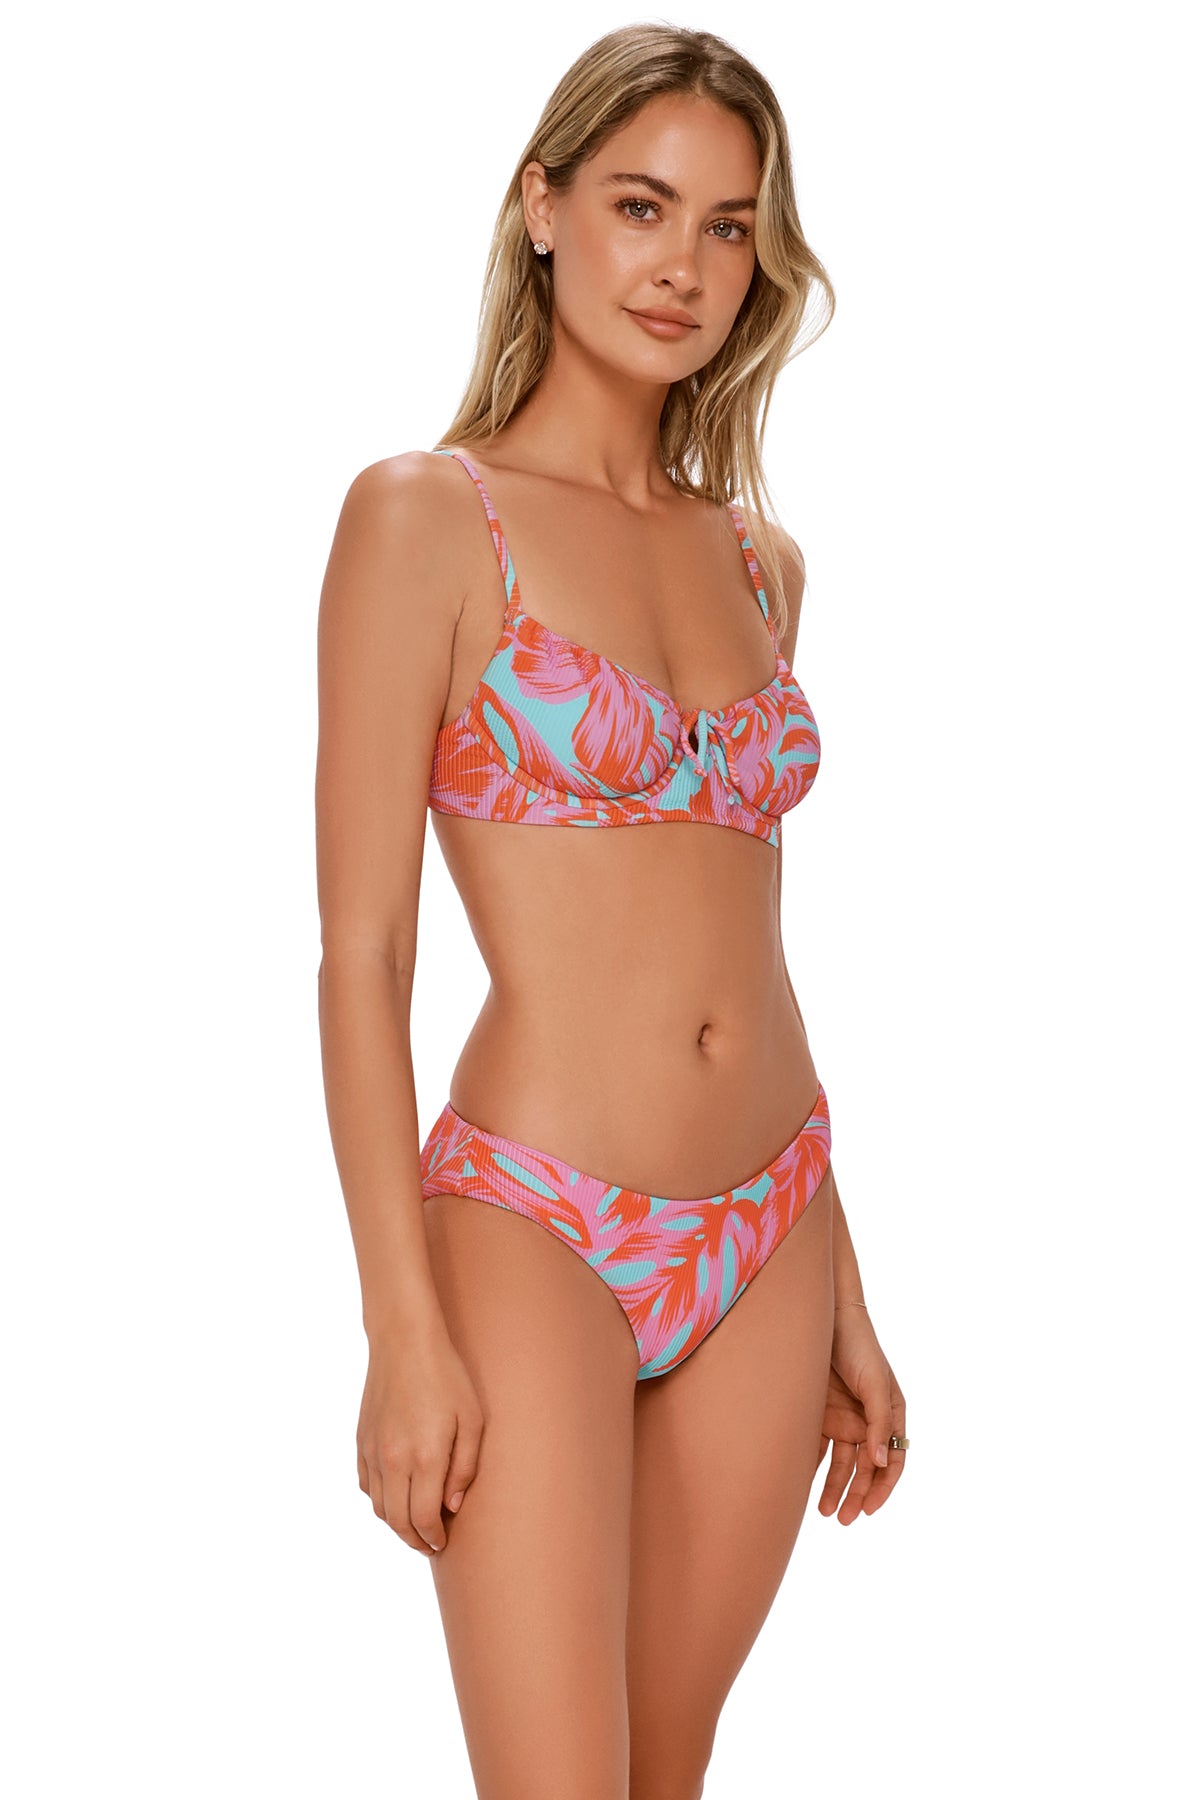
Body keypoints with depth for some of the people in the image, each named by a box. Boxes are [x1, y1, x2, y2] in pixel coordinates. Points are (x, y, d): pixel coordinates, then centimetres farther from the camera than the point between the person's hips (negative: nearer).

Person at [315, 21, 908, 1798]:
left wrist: (843, 1296, 14)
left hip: (763, 1245, 6)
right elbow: (362, 951, -10)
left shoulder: (757, 560, 10)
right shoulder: (425, 517, -7)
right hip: (536, 1236, -5)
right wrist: (404, 1330, -14)